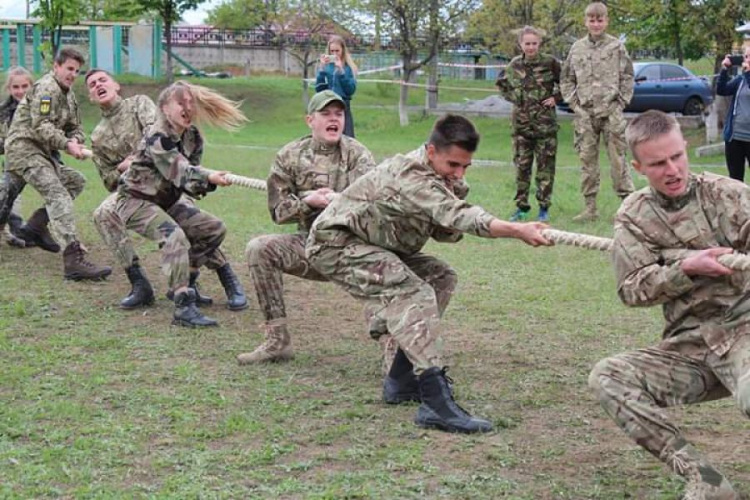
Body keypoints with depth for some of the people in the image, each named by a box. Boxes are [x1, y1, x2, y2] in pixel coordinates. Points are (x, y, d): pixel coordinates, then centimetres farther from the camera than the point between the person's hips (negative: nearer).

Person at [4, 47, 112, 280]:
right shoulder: (46, 88, -11)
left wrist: (77, 141, -4)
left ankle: (36, 226, 14)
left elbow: (75, 127, 19)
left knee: (76, 181, 16)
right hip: (24, 148, -10)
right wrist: (67, 144, -27)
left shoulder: (68, 95, 20)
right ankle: (73, 261, -38)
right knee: (57, 194, -23)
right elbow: (40, 126, -21)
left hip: (43, 152, 10)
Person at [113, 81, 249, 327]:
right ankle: (183, 307, -37)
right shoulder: (157, 137, -24)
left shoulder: (192, 136, 1)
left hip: (167, 201, 9)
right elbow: (180, 172, -34)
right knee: (174, 236, -32)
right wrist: (208, 178, -48)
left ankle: (182, 284, 18)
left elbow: (192, 171, 0)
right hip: (135, 200, -9)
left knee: (213, 229, 5)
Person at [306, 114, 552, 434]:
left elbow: (446, 231, 5)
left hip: (372, 245, 10)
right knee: (413, 295, -27)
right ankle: (435, 402, -37)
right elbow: (460, 217, -41)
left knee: (440, 278, 8)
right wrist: (519, 231, -50)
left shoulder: (445, 180, 3)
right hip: (336, 243, -10)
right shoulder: (410, 177, -28)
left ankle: (402, 377, 9)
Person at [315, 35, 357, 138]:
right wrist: (322, 68, -14)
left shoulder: (349, 68, 1)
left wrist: (341, 70, -16)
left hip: (343, 108, -1)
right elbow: (319, 89, -4)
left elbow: (351, 90, -9)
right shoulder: (324, 67, 5)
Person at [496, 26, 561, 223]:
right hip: (521, 123, 3)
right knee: (521, 165, 6)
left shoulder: (550, 63, -4)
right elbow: (503, 85, 22)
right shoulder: (514, 65, 5)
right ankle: (522, 206, 14)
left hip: (545, 122, -3)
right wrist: (513, 97, 7)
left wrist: (556, 97, -5)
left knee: (545, 165, 1)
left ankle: (544, 208, 7)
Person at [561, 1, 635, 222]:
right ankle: (590, 207, 10)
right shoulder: (577, 48, 8)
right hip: (585, 113, 3)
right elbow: (566, 79, 14)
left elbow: (627, 78, 3)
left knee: (617, 158, -4)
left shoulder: (617, 46, 2)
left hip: (611, 112, -3)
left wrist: (621, 103, -4)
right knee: (587, 159, 5)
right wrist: (573, 103, 4)